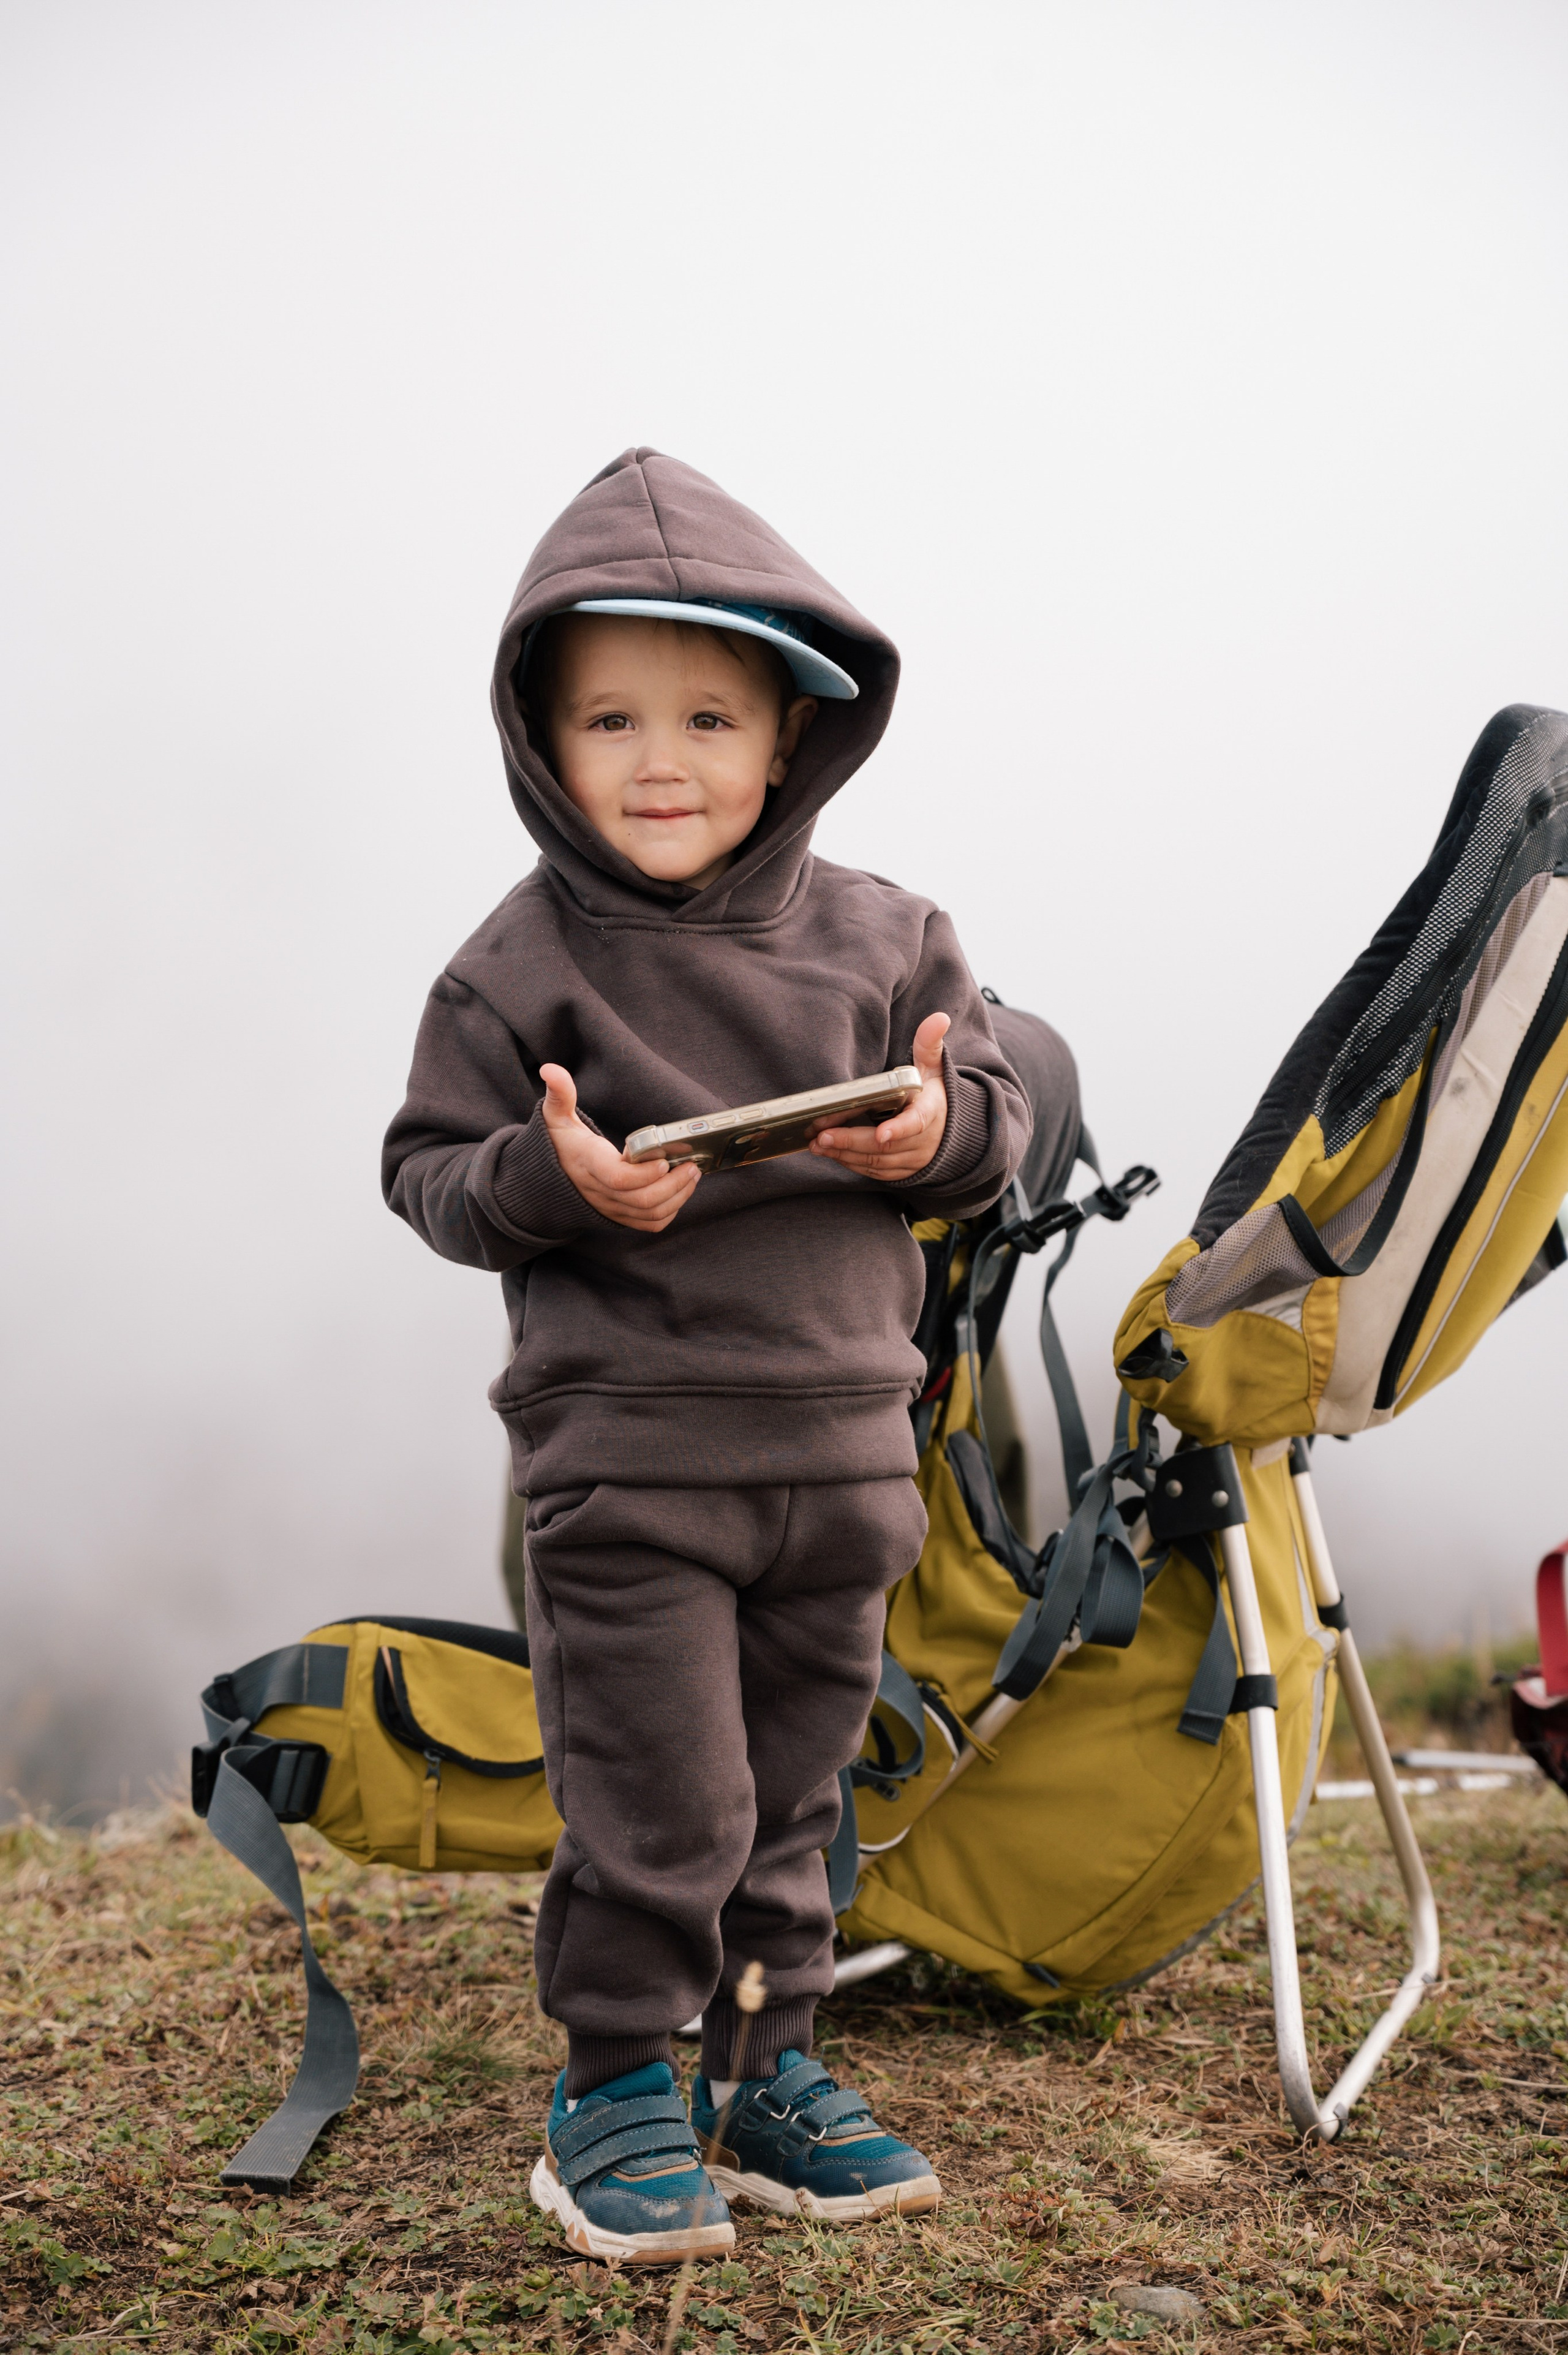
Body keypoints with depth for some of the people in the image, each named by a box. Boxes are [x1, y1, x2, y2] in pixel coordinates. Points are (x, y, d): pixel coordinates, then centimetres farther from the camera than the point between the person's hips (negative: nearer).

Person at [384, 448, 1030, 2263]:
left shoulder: (879, 941, 3)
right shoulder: (523, 961, -4)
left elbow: (997, 1122, 9)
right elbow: (426, 1172, 0)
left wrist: (940, 1128, -14)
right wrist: (549, 1176, -20)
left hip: (844, 1446, 4)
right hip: (625, 1455, -3)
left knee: (789, 1800, 15)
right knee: (660, 1806, -1)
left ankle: (768, 2081, 31)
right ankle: (610, 2097, 20)